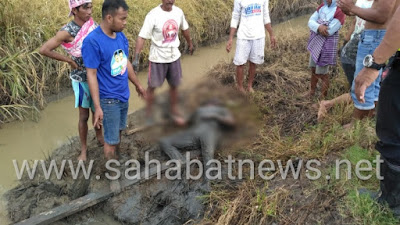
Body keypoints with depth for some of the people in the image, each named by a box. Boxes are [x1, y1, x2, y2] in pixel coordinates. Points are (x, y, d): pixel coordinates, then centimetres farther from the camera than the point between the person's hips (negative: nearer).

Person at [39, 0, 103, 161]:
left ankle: (99, 137, 43)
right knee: (84, 116, 8)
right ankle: (84, 149, 27)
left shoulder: (92, 24, -4)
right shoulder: (68, 31, -19)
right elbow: (43, 50, -21)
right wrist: (69, 60, -15)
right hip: (82, 80, -4)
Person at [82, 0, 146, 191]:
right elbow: (91, 75, -20)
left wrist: (138, 85, 22)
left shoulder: (121, 36, -1)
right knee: (111, 140, 5)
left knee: (119, 130, 23)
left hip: (124, 95, 7)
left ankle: (115, 157, 44)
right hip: (108, 99, -7)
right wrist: (97, 107, -22)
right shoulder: (92, 41, -23)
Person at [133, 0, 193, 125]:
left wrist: (190, 44, 28)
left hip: (174, 56, 4)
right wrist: (136, 57, -31)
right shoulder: (153, 15, -20)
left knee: (174, 85, 14)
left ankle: (174, 111, 32)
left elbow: (185, 29, 15)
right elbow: (142, 37, -23)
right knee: (152, 86, 8)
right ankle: (148, 113, 26)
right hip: (157, 58, -4)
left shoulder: (178, 12, -4)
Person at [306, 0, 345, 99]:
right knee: (313, 69, 19)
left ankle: (323, 97, 16)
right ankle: (312, 91, 37)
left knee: (322, 73, 1)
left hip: (327, 46, -7)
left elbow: (329, 31, -23)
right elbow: (310, 21, -4)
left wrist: (316, 25, -10)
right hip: (316, 43, 8)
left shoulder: (340, 11, -16)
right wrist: (319, 27, -24)